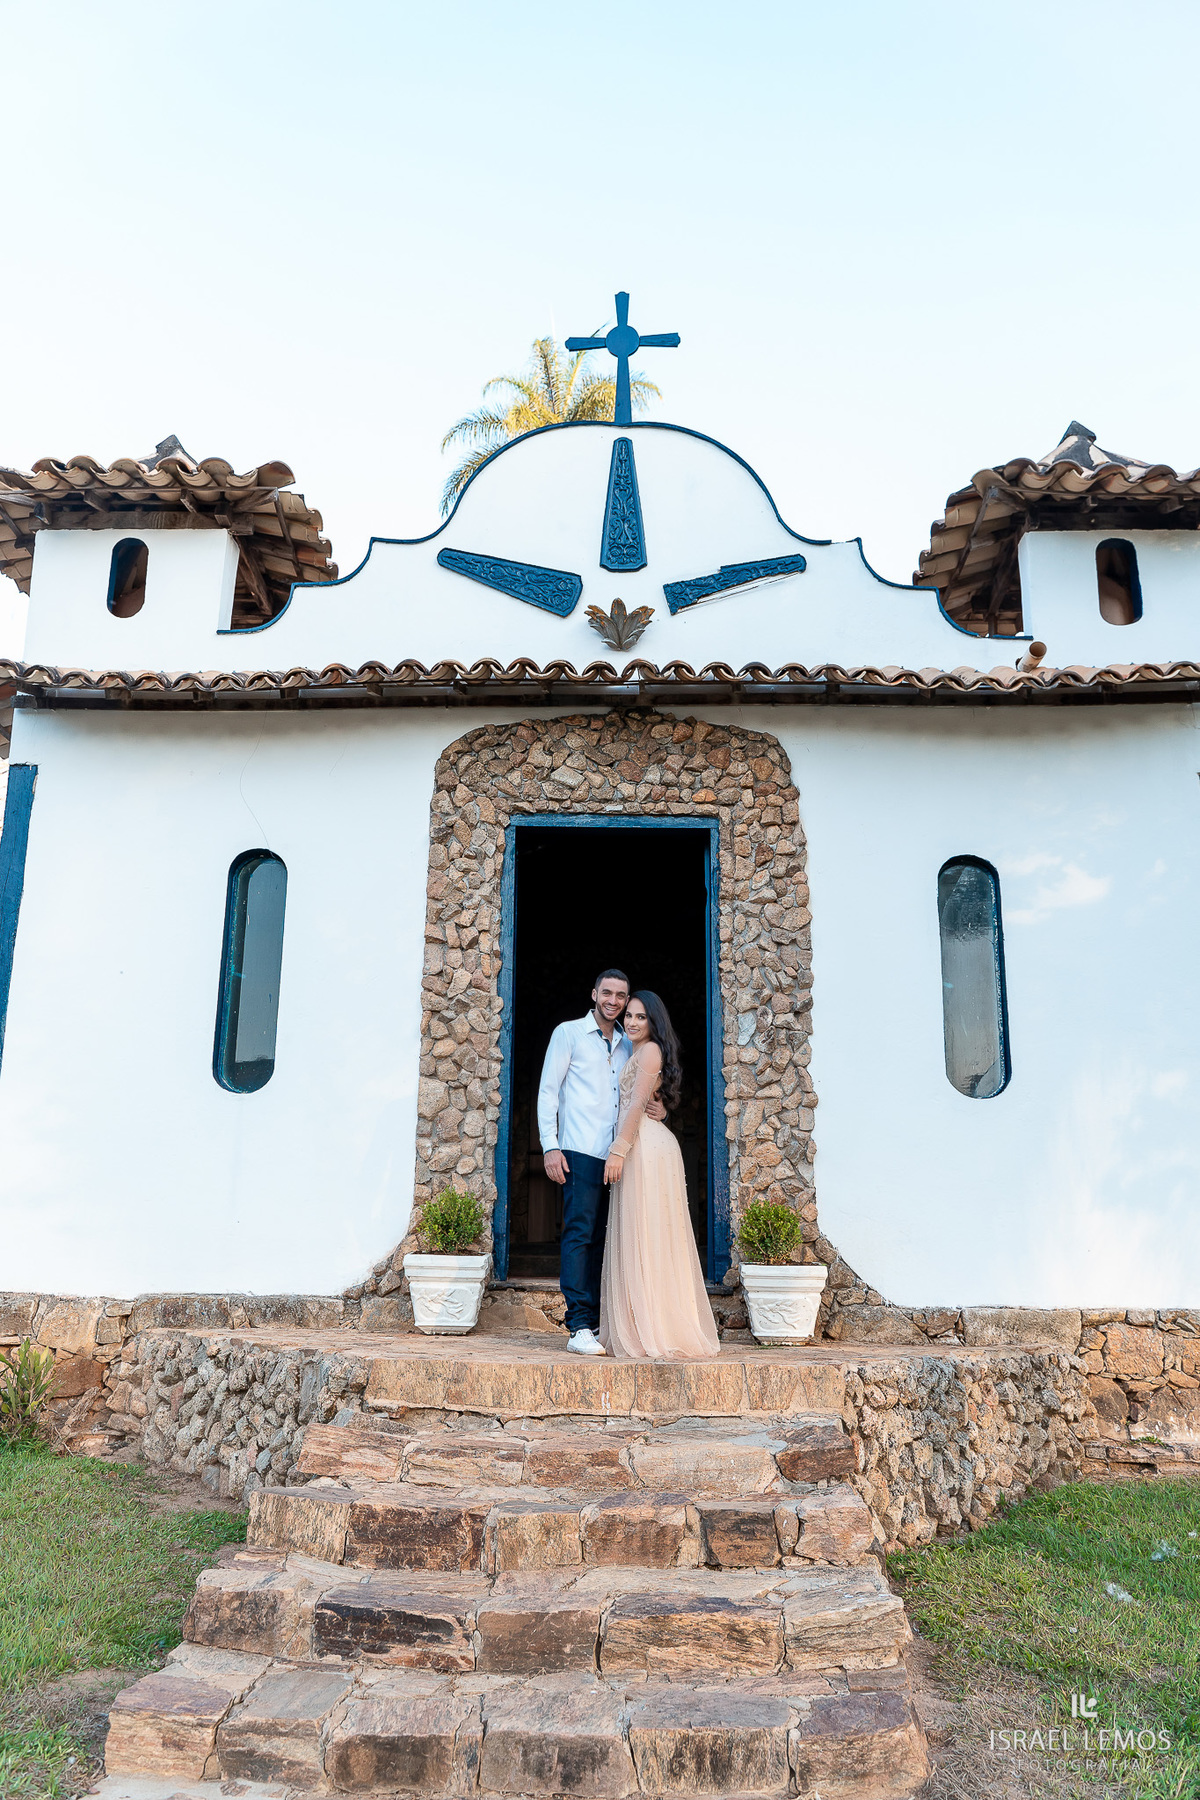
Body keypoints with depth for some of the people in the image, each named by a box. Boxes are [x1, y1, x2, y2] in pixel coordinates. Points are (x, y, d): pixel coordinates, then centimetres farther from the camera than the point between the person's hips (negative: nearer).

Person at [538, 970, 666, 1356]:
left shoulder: (628, 1045, 19)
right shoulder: (569, 1033, 5)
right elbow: (548, 1091, 2)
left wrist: (660, 1108, 0)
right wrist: (550, 1146, -8)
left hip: (617, 1155, 5)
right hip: (580, 1151, -5)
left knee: (600, 1238, 6)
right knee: (579, 1234, -10)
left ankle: (596, 1323, 12)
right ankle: (579, 1328, -10)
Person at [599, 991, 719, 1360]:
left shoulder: (650, 1050, -5)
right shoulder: (637, 1053, 24)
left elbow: (638, 1104, -13)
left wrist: (618, 1150, -18)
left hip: (645, 1146, -10)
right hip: (639, 1147, 10)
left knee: (644, 1236, -8)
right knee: (636, 1240, 8)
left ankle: (651, 1333, -6)